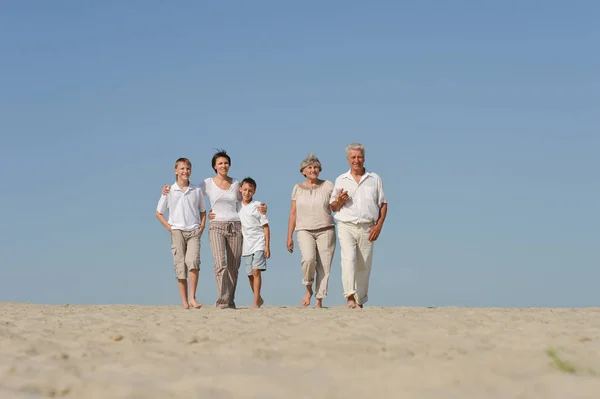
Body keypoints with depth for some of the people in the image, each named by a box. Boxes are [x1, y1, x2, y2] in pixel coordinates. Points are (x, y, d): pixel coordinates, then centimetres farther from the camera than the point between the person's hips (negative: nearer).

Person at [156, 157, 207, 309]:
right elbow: (159, 213, 9)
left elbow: (203, 211, 20)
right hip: (177, 232, 0)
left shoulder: (197, 190, 8)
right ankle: (184, 302, 1)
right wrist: (169, 227, -2)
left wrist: (202, 226, 5)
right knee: (180, 266, -3)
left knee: (193, 261, -20)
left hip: (194, 231, 0)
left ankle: (192, 298, -16)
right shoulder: (169, 191, 3)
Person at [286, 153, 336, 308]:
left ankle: (319, 301, 1)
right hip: (304, 230, 0)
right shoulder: (298, 188, 10)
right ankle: (308, 289, -2)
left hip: (325, 230, 0)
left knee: (324, 266, -6)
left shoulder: (328, 186, 6)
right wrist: (289, 237, 8)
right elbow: (293, 213, 11)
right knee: (308, 259, -25)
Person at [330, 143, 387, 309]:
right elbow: (333, 207, 16)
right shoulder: (340, 180, 12)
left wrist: (379, 225, -2)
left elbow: (383, 204, 11)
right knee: (348, 260, -20)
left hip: (367, 228, 1)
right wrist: (340, 200, -7)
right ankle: (350, 296, -28)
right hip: (346, 226, -1)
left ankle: (360, 301, 10)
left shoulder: (375, 179, 12)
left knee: (364, 266, 2)